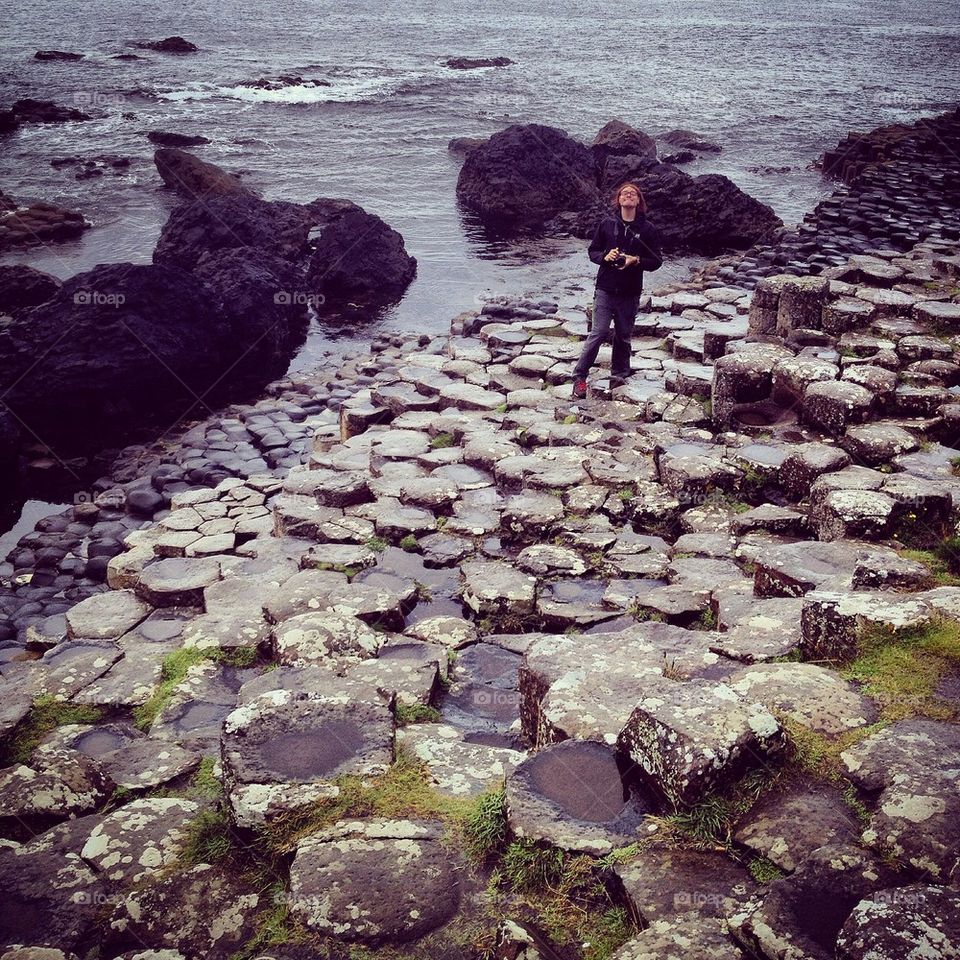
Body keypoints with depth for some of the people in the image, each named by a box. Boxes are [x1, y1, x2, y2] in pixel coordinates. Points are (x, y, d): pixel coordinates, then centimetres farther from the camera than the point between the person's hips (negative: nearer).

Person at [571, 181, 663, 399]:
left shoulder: (648, 229, 1)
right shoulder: (607, 224, 3)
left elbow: (657, 260, 2)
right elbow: (592, 251, 10)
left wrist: (636, 260, -15)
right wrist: (605, 256, -12)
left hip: (630, 293, 1)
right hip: (605, 289, -1)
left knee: (624, 336, 10)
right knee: (598, 333, -8)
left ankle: (619, 375, 24)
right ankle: (579, 377, -2)